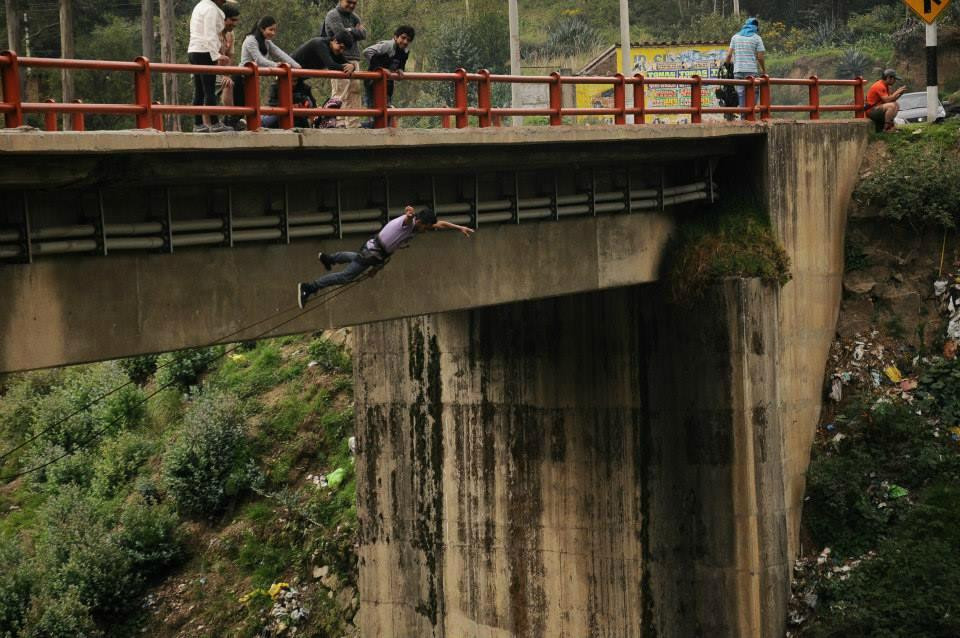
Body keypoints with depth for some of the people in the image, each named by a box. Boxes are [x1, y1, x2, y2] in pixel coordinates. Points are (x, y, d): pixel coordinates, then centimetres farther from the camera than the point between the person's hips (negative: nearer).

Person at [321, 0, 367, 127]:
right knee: (340, 95, -12)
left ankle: (354, 125, 8)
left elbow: (363, 34, 9)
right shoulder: (333, 15, -1)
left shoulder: (354, 17, 21)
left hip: (354, 60, 7)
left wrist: (350, 30, -5)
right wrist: (356, 31, 0)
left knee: (355, 93, 5)